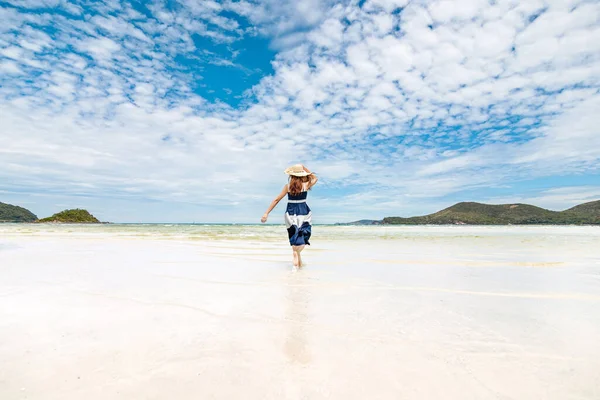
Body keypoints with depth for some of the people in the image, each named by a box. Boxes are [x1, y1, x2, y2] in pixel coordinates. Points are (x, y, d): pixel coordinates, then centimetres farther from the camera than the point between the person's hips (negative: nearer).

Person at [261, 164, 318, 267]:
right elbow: (315, 178, 15)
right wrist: (305, 169, 12)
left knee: (294, 236, 14)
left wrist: (266, 213, -3)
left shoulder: (287, 186, -6)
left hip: (291, 214, 1)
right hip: (304, 213, 0)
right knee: (303, 235, 6)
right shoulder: (306, 185, -6)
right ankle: (296, 252, -22)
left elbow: (276, 200, -6)